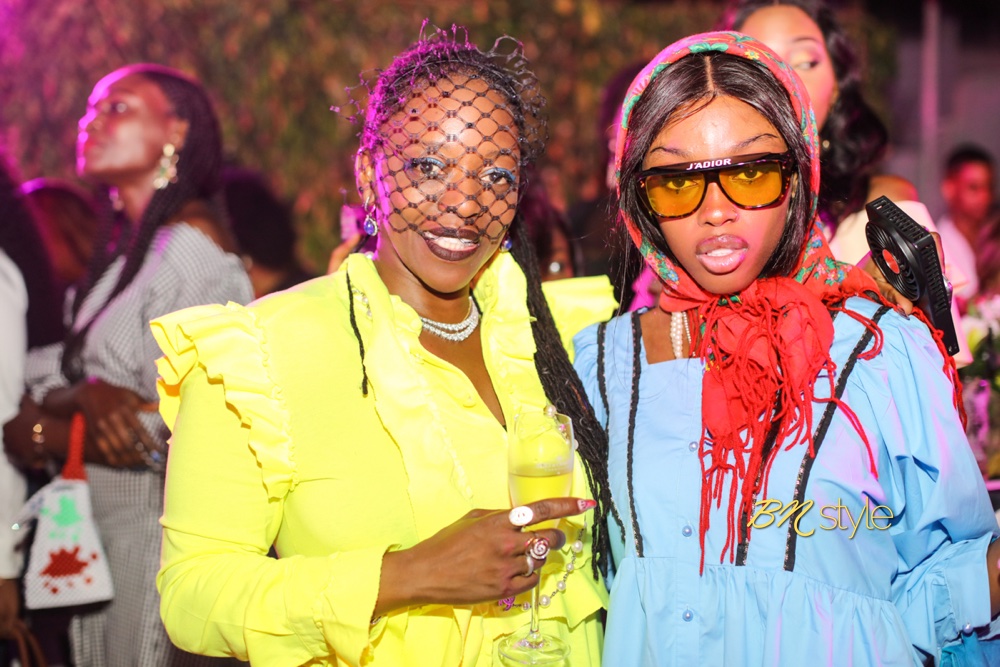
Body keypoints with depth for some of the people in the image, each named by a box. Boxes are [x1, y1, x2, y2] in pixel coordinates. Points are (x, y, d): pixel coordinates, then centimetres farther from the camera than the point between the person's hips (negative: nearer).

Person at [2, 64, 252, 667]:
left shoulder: (193, 248, -13)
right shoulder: (123, 250, 14)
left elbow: (172, 431, -17)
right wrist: (88, 396, -18)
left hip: (163, 532, -8)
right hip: (99, 534, 8)